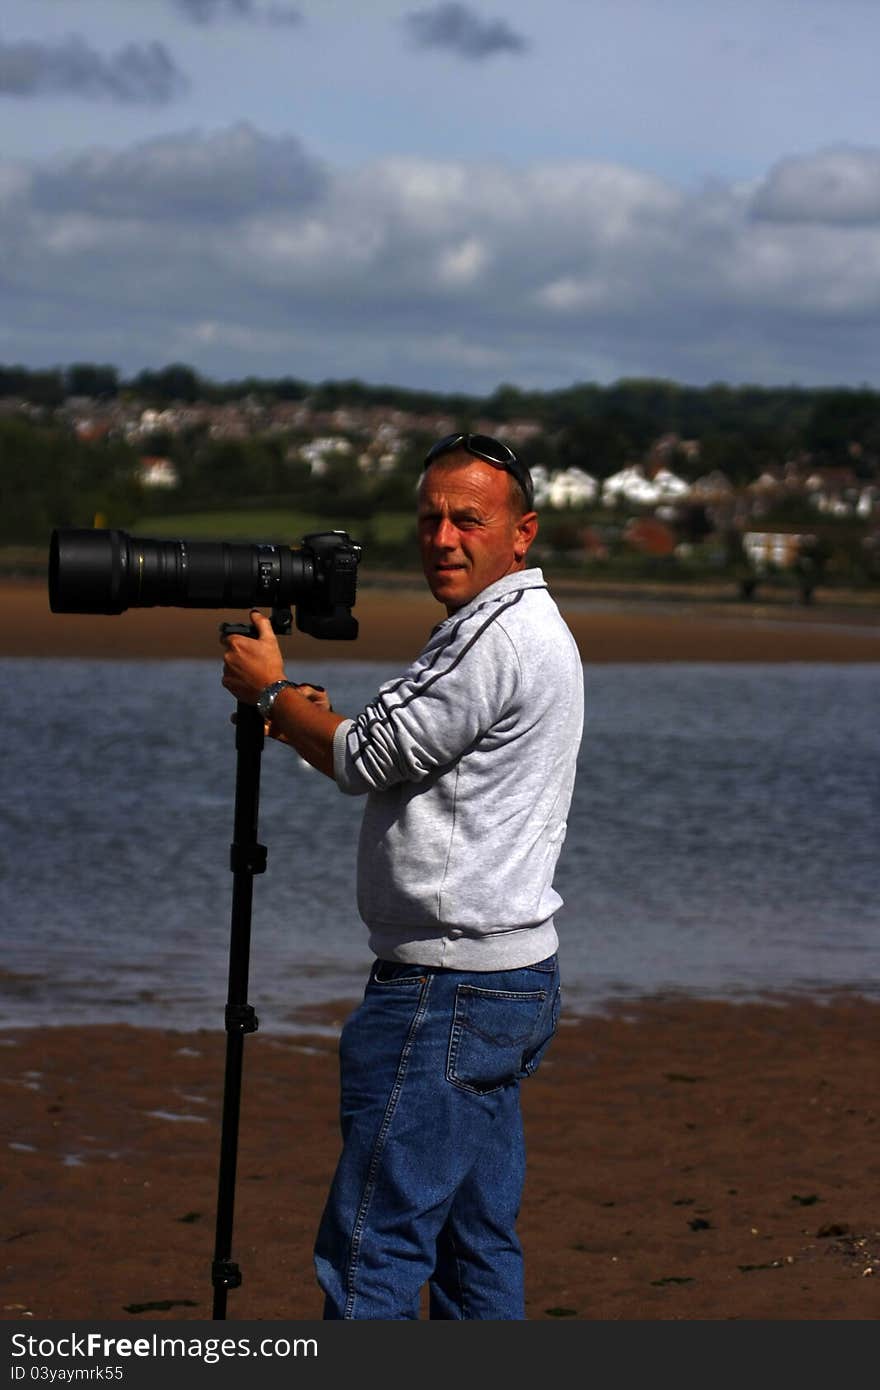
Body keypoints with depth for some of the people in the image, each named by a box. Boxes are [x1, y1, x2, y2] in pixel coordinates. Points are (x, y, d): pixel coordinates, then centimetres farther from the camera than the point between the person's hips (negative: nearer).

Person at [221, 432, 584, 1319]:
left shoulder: (496, 633, -16)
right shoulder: (533, 628, 18)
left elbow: (368, 761, -13)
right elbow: (405, 764, 23)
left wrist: (270, 692, 3)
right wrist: (311, 725, 8)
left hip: (448, 987, -11)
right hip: (512, 975, 11)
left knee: (367, 1254, -10)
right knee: (479, 1248, 13)